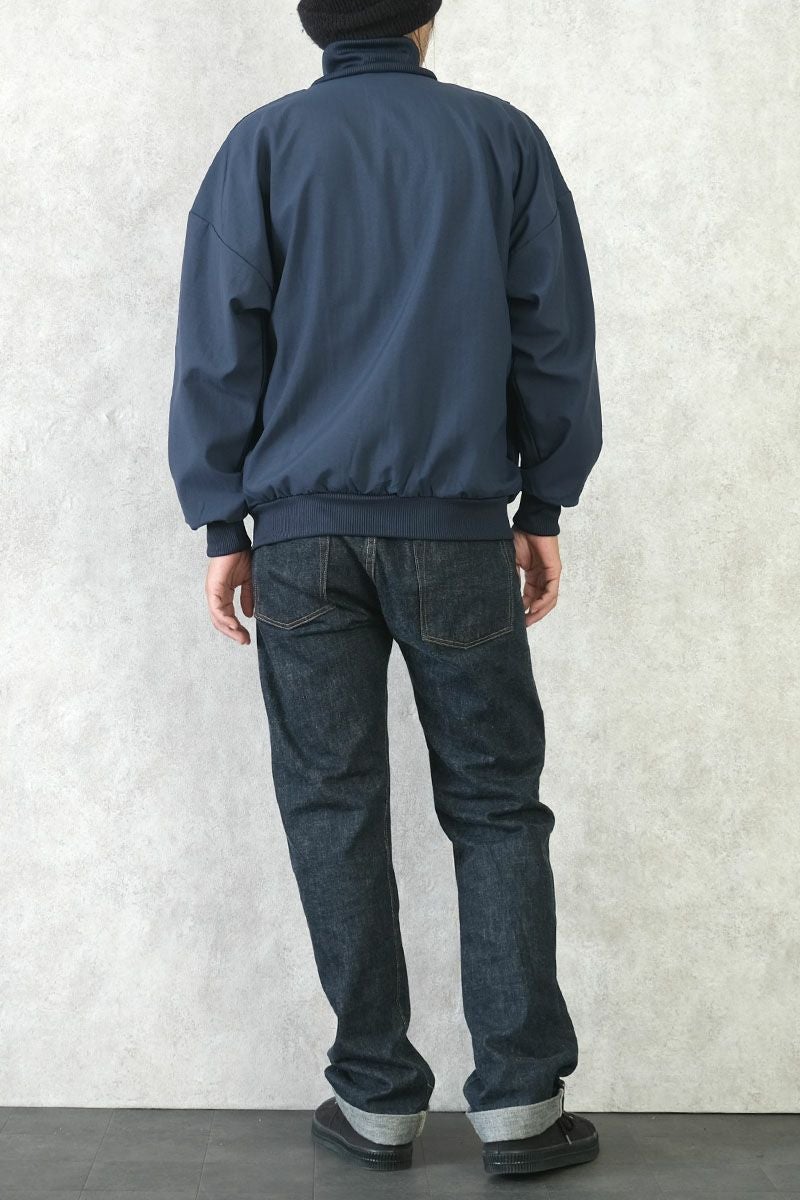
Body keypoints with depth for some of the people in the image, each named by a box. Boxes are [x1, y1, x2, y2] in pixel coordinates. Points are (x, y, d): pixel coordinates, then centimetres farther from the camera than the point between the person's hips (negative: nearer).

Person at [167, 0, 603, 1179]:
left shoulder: (266, 143, 3)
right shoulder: (503, 136, 5)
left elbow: (220, 345, 0)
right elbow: (555, 334, 4)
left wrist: (221, 525, 5)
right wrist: (545, 507, 11)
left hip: (303, 529, 0)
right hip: (457, 526, 0)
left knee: (334, 804, 6)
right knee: (493, 802, 7)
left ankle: (378, 1098, 12)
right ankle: (519, 1096, 6)